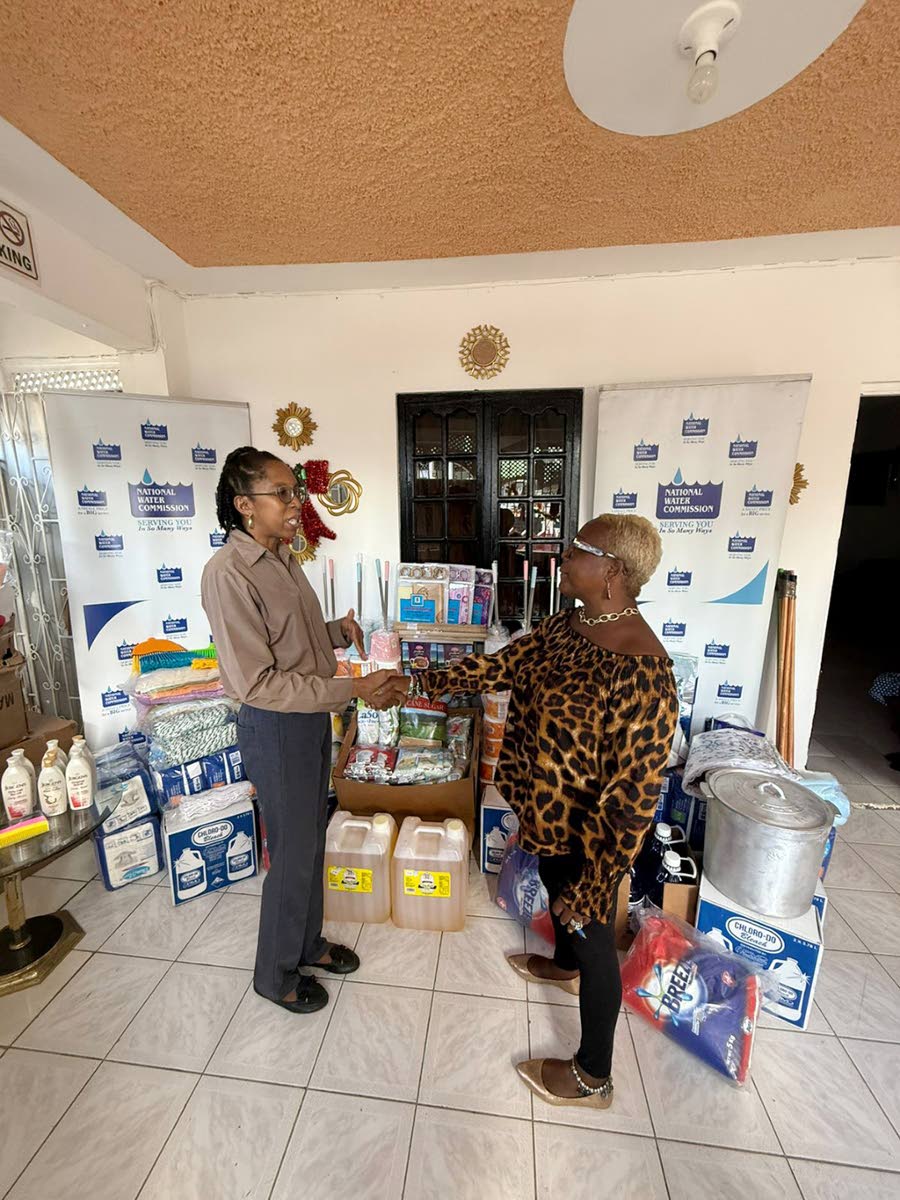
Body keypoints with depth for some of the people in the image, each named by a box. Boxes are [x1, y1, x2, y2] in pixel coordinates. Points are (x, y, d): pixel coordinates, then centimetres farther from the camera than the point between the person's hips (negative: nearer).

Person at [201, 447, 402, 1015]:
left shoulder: (284, 559, 5)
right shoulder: (228, 573, -22)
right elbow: (257, 682, -26)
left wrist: (341, 629, -3)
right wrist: (353, 689, -27)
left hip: (313, 718, 8)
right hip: (275, 728, -8)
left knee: (312, 839, 23)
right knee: (292, 853, 11)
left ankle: (309, 943, 48)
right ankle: (276, 974, 39)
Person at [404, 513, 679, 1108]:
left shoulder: (640, 672, -34)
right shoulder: (568, 623, -6)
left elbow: (631, 800, -29)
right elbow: (507, 662, 5)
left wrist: (590, 885, -21)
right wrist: (431, 681, 4)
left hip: (587, 835, -8)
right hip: (549, 815, 8)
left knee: (592, 936, 16)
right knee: (556, 894, 34)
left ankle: (593, 1078, 45)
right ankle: (564, 965, 66)